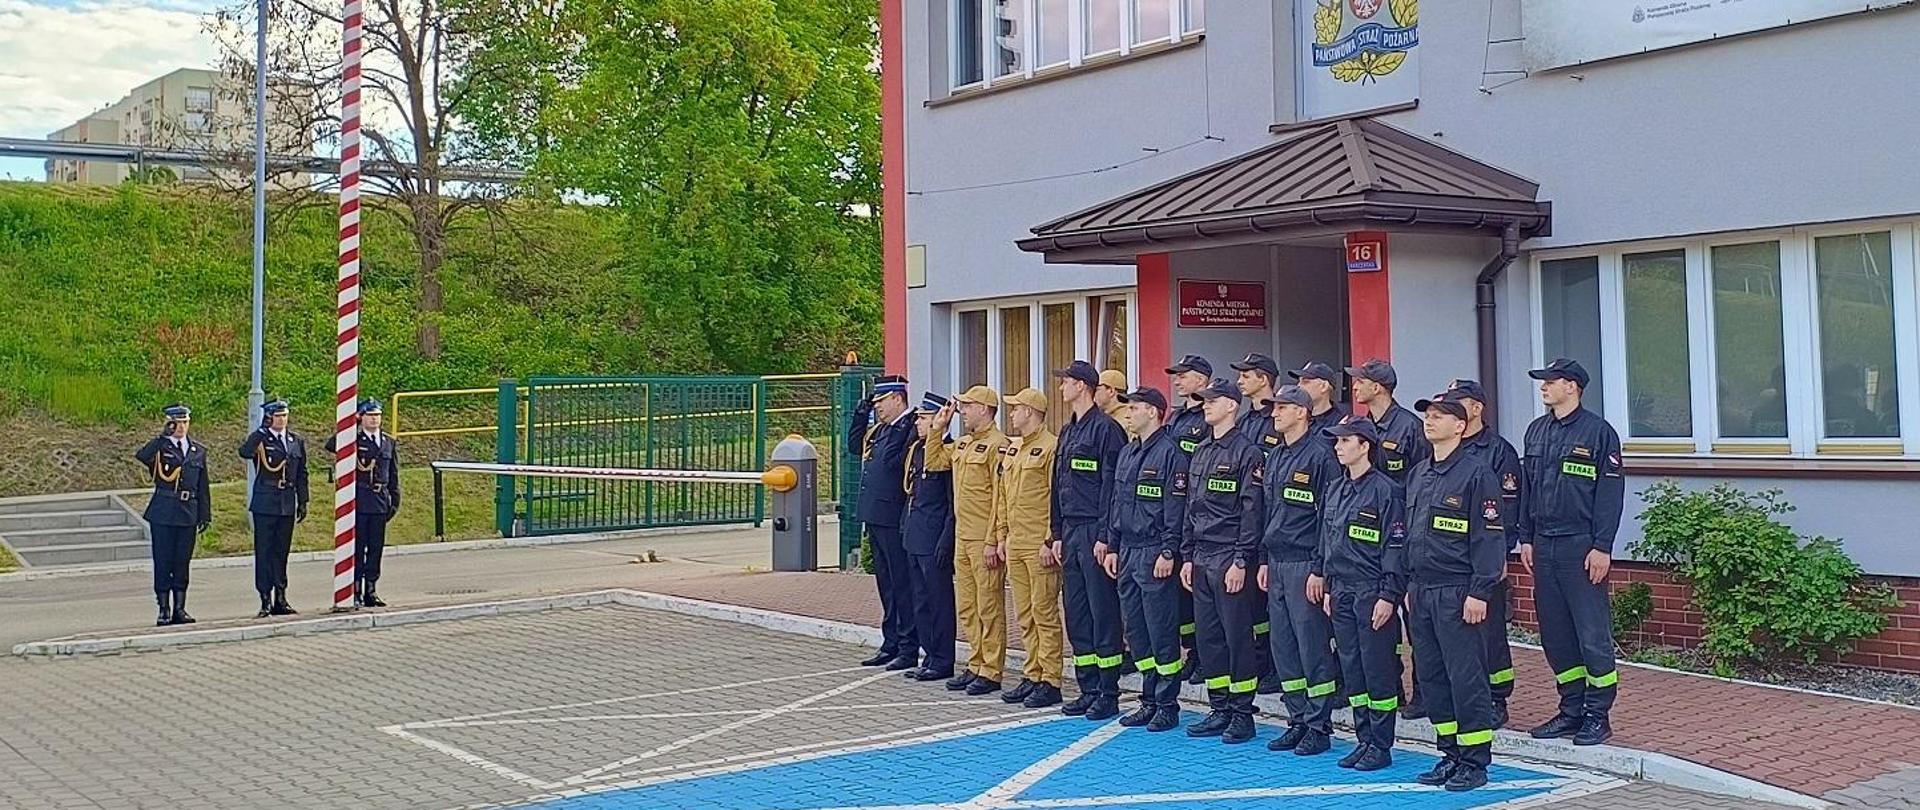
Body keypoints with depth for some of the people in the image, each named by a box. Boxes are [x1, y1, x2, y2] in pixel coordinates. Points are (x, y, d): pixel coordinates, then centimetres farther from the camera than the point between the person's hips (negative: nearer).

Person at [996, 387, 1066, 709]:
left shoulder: (1051, 447, -10)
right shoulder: (1011, 450, 17)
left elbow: (1058, 498, -14)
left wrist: (1050, 541, -17)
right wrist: (1001, 537, 15)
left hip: (1040, 548, -9)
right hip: (1015, 546, 9)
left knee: (1044, 614, -4)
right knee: (1024, 616, 12)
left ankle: (1050, 682, 1)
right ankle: (1032, 676, 20)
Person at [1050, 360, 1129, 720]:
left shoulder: (1105, 428, -10)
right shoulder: (1068, 431, 17)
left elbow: (1112, 485, -15)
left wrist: (1105, 537, -18)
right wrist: (1058, 534, 15)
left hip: (1095, 533, -9)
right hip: (1071, 533, 9)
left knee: (1104, 614, -3)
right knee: (1076, 615, 11)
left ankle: (1108, 693, 3)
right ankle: (1088, 689, 18)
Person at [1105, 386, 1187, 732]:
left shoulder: (1170, 453, -10)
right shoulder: (1127, 453, 16)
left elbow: (1176, 508, -14)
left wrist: (1168, 553, -18)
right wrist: (1113, 547, 16)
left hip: (1155, 555, -9)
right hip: (1128, 554, 9)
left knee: (1162, 631, -3)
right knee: (1135, 630, 11)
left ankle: (1167, 705, 6)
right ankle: (1149, 701, 20)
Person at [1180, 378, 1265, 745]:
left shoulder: (1245, 452, -9)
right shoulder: (1201, 453, 16)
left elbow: (1251, 511, -13)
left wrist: (1241, 562, -17)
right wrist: (1187, 557, 14)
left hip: (1230, 559, -8)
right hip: (1201, 560, 8)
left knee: (1237, 636, -2)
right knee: (1208, 636, 10)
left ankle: (1242, 714, 6)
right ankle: (1219, 710, 19)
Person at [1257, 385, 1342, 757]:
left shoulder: (1321, 454, -11)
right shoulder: (1274, 457, 15)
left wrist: (1320, 569, -16)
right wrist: (1265, 561, 17)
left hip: (1305, 564, -8)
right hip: (1277, 564, 9)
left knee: (1313, 646, -3)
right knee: (1283, 647, 11)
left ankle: (1319, 727, 6)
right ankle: (1298, 721, 20)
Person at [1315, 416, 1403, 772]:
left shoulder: (1385, 490, -10)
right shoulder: (1335, 490, 13)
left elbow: (1395, 547, -12)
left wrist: (1389, 596, -16)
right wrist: (1327, 587, 17)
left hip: (1373, 594, -7)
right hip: (1341, 593, 7)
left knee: (1377, 669, -1)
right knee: (1351, 669, 11)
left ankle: (1381, 746, 7)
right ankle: (1364, 740, 20)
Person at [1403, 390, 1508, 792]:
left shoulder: (1476, 475, -8)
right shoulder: (1417, 474, 14)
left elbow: (1489, 537, -12)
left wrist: (1479, 592, -16)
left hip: (1457, 593, -8)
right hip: (1422, 591, 8)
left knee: (1466, 676, -3)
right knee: (1430, 676, 11)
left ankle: (1475, 761, 6)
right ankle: (1450, 754, 22)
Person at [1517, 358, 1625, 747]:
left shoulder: (1598, 431, -7)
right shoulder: (1537, 431, 13)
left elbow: (1610, 492, -10)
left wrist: (1602, 547, -14)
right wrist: (1526, 539, 12)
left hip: (1581, 548, -7)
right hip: (1544, 547, 7)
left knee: (1593, 633, -2)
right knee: (1555, 634, 10)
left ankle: (1598, 715, 7)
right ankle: (1571, 710, 21)